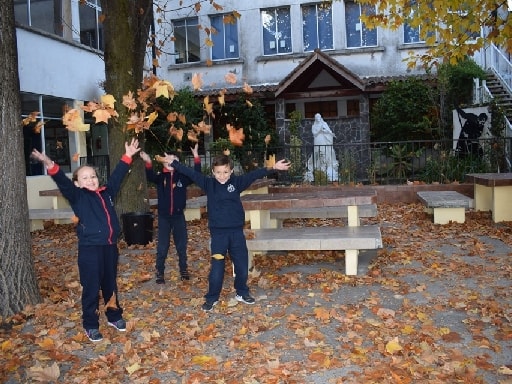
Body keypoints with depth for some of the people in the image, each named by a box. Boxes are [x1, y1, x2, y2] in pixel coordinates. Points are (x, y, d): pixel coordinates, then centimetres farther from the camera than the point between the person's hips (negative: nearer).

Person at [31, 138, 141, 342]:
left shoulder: (107, 192, 10)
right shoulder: (77, 196, -3)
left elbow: (117, 175, 20)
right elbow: (63, 182, -18)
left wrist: (127, 156, 24)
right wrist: (50, 165, -35)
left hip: (110, 246, 5)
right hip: (89, 248, -5)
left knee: (110, 284, 18)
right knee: (91, 288, 3)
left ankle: (114, 316, 34)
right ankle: (91, 325, 17)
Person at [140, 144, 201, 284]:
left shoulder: (182, 176, 0)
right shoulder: (160, 177, -2)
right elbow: (150, 177, -22)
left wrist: (196, 157, -26)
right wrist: (148, 162, -43)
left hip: (178, 215, 1)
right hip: (164, 216, -1)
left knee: (182, 245, 11)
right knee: (162, 246, 4)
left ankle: (183, 270, 26)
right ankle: (159, 272, 15)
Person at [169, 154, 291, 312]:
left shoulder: (237, 182, -2)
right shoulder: (208, 184, -2)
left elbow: (254, 174, -10)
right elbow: (190, 173, -3)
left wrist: (273, 168, -20)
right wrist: (174, 163, -6)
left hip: (236, 231, 1)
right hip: (218, 232, -1)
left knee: (242, 264, 12)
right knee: (217, 266, 4)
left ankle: (242, 293, 33)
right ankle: (212, 297, 20)